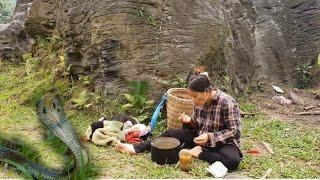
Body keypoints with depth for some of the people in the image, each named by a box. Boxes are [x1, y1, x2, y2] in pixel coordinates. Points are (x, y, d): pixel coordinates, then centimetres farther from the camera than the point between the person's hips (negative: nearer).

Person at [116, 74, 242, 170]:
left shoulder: (226, 103, -24)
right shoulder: (199, 102, -4)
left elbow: (234, 132, -20)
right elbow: (198, 126, 8)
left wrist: (210, 137, -30)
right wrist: (189, 121, -14)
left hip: (223, 142, -5)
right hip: (201, 138, 5)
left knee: (232, 161, -38)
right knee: (171, 134, -7)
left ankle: (199, 153, -18)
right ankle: (135, 148, -4)